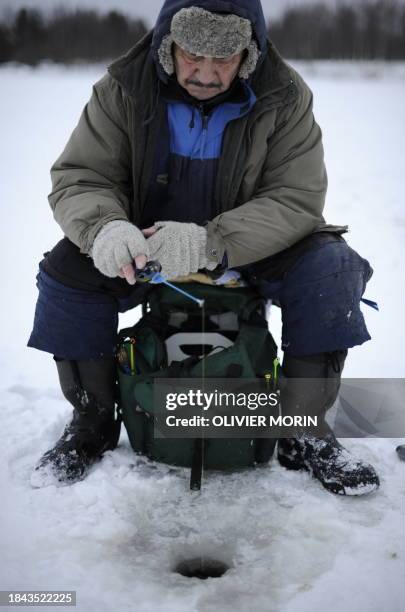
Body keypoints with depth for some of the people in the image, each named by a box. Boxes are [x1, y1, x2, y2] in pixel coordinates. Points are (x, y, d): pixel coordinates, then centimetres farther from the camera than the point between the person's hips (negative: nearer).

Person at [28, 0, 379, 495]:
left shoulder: (286, 98, -14)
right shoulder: (122, 90, -12)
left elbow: (297, 198, -20)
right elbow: (78, 177, -12)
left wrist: (212, 241, -39)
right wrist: (104, 226, -38)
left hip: (252, 252, 0)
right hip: (145, 245, 1)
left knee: (332, 267, -26)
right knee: (64, 269, -23)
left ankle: (303, 431, -9)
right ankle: (92, 421, -1)